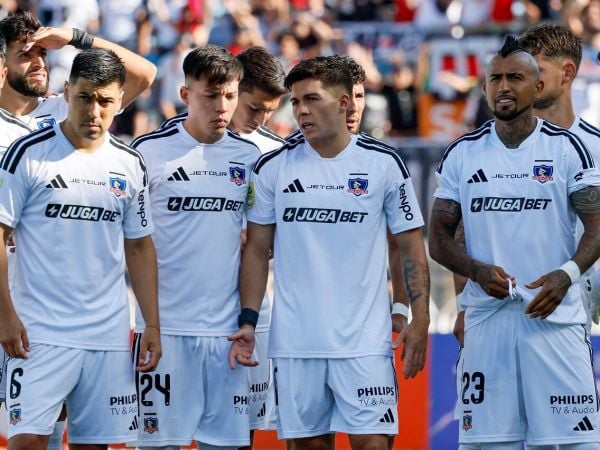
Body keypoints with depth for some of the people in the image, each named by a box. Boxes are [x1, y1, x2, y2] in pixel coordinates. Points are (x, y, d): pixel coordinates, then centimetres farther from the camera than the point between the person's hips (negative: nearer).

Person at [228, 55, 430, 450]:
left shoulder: (384, 164, 1)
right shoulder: (273, 168, 5)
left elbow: (412, 249, 3)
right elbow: (257, 251, 9)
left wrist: (420, 323, -5)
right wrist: (248, 321, 0)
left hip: (364, 342, -2)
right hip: (294, 341, 2)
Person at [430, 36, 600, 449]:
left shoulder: (565, 148, 2)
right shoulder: (463, 154, 9)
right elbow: (439, 238, 10)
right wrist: (477, 271, -10)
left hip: (554, 314, -2)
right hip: (486, 317, 3)